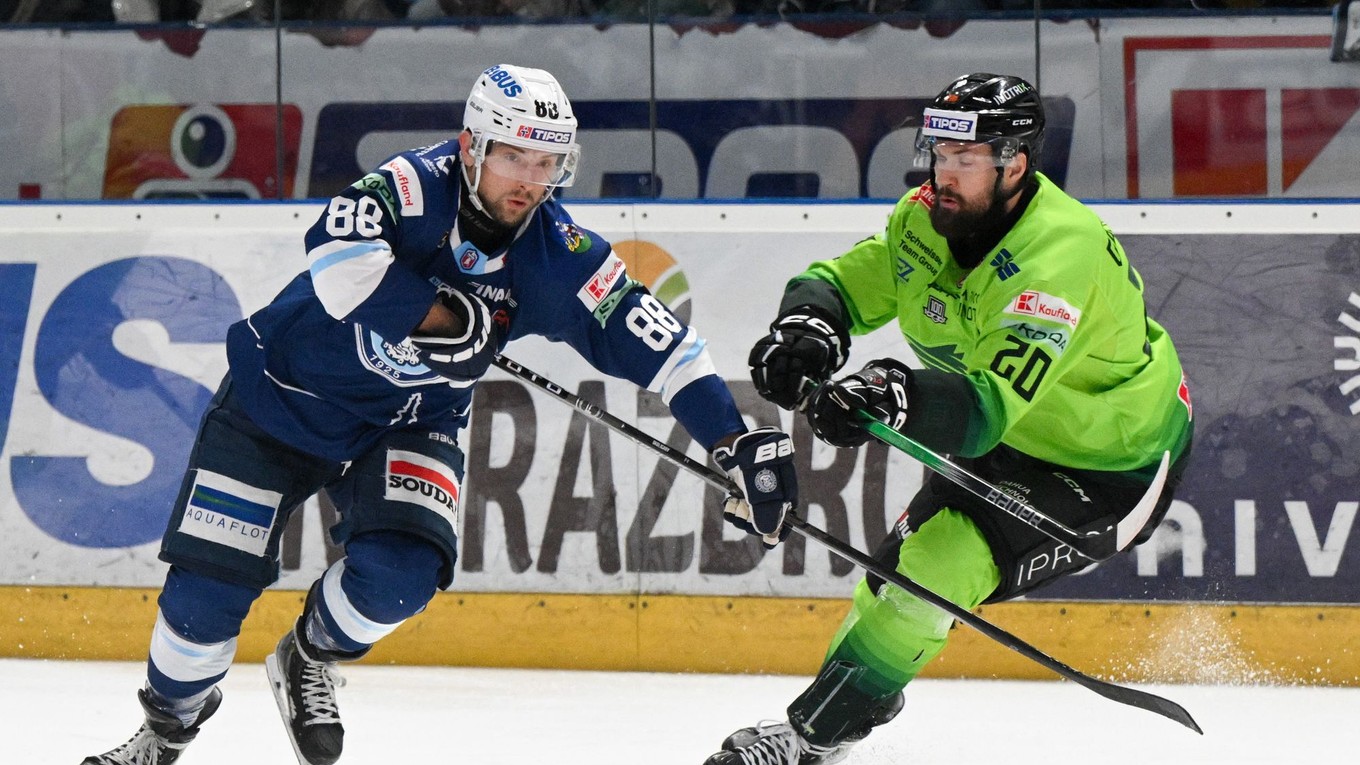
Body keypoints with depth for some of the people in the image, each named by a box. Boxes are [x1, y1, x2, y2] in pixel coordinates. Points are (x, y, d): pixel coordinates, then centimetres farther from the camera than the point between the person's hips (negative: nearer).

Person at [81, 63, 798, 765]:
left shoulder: (557, 257, -15)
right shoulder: (415, 186, -25)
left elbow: (652, 341, -14)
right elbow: (337, 254, -42)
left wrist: (738, 440, -20)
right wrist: (441, 316, -39)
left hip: (402, 425, 3)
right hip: (280, 393, -3)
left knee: (400, 572, -23)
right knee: (208, 586, -6)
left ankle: (309, 661, 10)